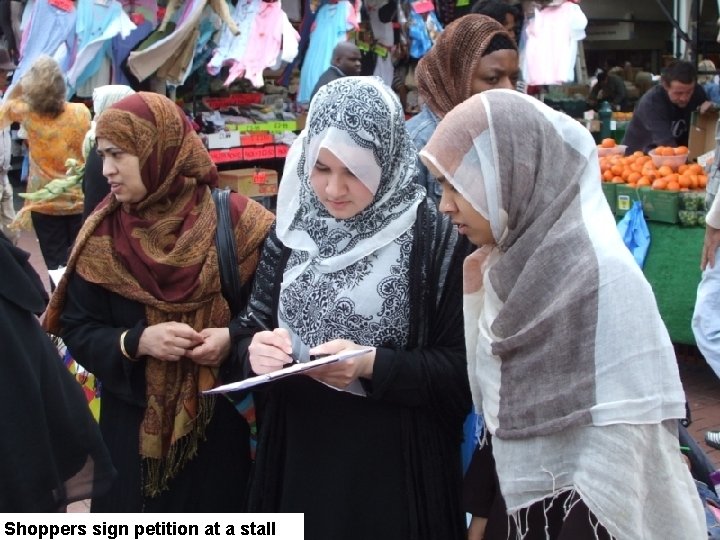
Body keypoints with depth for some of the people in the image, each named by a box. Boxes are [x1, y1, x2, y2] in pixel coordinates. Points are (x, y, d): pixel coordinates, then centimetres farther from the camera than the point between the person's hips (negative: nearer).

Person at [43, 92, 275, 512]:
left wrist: (235, 337, -20)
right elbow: (77, 330, -2)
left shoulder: (236, 221, -7)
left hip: (221, 422, -1)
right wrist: (136, 341, -20)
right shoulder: (101, 236, -1)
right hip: (133, 426, 2)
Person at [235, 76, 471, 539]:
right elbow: (253, 325, 7)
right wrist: (256, 349, -15)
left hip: (394, 465, -4)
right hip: (299, 455, 4)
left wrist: (374, 366, -23)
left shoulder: (435, 238, -11)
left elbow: (462, 369, -10)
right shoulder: (292, 230, 3)